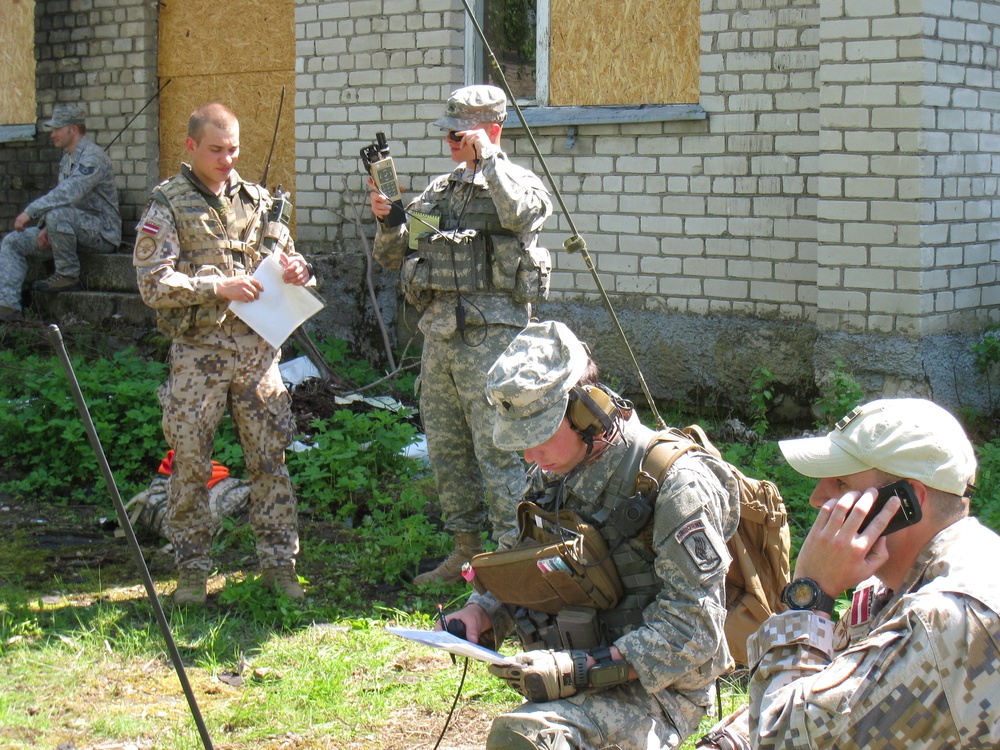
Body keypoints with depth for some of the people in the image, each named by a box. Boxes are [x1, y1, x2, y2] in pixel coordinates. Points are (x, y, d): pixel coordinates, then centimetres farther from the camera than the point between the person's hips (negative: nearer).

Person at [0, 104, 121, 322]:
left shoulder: (92, 157, -16)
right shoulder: (67, 159, 16)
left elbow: (69, 194, -30)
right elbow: (61, 196, 19)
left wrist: (30, 211, -26)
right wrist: (45, 228, 0)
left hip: (101, 231, -10)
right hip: (75, 229, 10)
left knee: (58, 214, -37)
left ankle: (68, 275, -18)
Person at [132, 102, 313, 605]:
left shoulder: (256, 200, 11)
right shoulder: (167, 205, -2)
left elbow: (285, 252, 19)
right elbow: (152, 283, -10)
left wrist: (296, 268, -5)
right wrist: (217, 286, -19)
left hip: (257, 347, 3)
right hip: (198, 351, -3)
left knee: (270, 459, 5)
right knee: (191, 465, 2)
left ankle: (279, 563, 14)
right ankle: (192, 571, 13)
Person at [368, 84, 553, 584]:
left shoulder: (517, 182, -3)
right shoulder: (439, 190, 17)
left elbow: (520, 212, -29)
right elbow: (393, 257, 19)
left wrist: (486, 158, -20)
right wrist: (387, 220, -1)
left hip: (488, 335, -8)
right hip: (438, 333, 8)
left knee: (496, 451, -5)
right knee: (445, 450, 13)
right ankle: (465, 550, 23)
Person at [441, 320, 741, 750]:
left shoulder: (677, 484, -16)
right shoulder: (565, 474, 8)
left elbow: (691, 632, -20)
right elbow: (525, 576, 18)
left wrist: (581, 670, -28)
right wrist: (481, 612, -4)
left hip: (657, 693, -8)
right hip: (592, 684, 8)